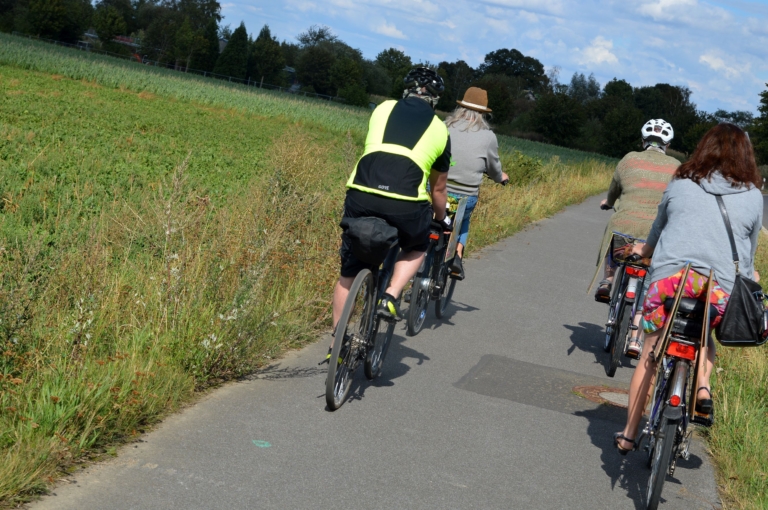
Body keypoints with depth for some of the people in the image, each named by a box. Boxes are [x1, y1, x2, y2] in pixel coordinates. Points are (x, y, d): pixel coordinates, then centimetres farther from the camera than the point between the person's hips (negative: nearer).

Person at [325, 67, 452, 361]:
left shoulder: (383, 109, 22)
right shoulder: (439, 130, 20)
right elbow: (438, 188, 28)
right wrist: (443, 220, 47)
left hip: (361, 195, 2)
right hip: (405, 203, -1)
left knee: (349, 271, 19)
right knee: (416, 248, 32)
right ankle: (391, 297, 9)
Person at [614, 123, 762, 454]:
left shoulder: (680, 185, 13)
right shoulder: (753, 197, 10)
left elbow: (659, 228, 28)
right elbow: (749, 249, 18)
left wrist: (645, 250, 49)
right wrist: (748, 277, 38)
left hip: (670, 277, 0)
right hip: (721, 287, 0)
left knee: (649, 358, 12)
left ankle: (628, 434, 16)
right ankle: (703, 387, 3)